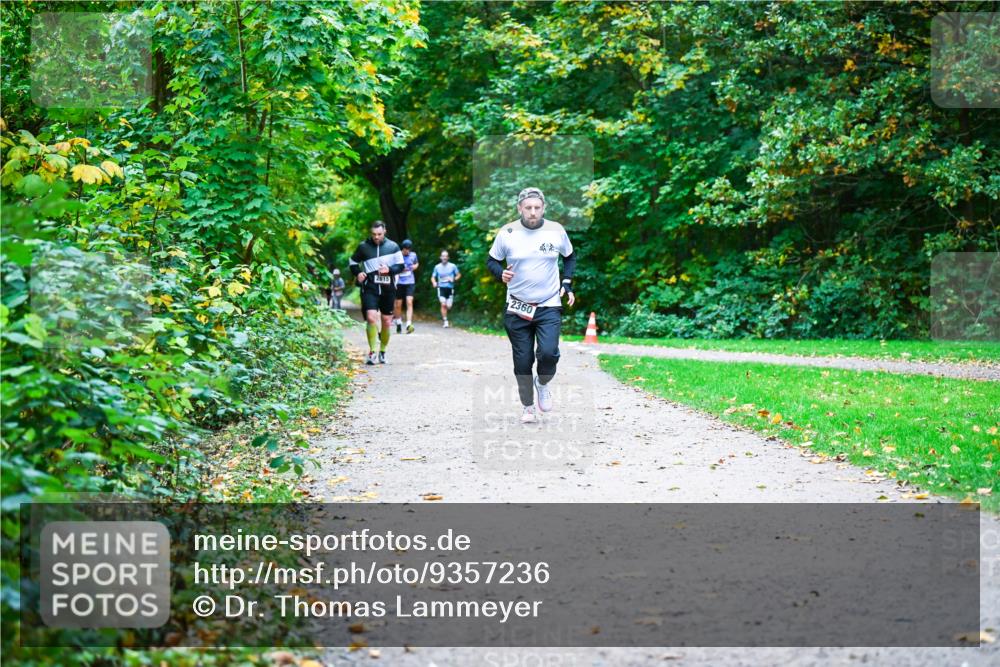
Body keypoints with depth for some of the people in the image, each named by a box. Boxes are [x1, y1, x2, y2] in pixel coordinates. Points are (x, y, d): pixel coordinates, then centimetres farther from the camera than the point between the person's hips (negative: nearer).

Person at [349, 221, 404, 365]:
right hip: (370, 288, -2)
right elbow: (353, 262, 15)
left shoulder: (392, 246, 1)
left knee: (387, 322, 7)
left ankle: (382, 352, 25)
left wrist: (389, 269, -15)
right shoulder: (364, 246, 1)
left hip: (387, 288, 2)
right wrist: (357, 273, -3)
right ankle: (372, 352, -11)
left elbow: (400, 266, 4)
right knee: (371, 317, -19)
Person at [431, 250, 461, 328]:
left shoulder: (452, 266, 0)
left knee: (448, 307, -2)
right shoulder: (437, 267, 4)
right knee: (443, 304, -17)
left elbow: (459, 275, 10)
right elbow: (433, 277, 11)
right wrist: (434, 283, -11)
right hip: (441, 288, 0)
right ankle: (445, 321, -10)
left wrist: (454, 279, -9)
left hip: (450, 288, 0)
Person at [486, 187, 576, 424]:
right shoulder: (507, 233, -5)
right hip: (517, 307, 0)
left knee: (549, 353, -18)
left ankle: (542, 383, 14)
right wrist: (501, 273, -13)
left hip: (549, 306, 0)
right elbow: (491, 260, 8)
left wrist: (567, 284, 4)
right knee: (522, 361, 3)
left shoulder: (556, 231, -1)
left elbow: (570, 257, 16)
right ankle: (527, 405, 23)